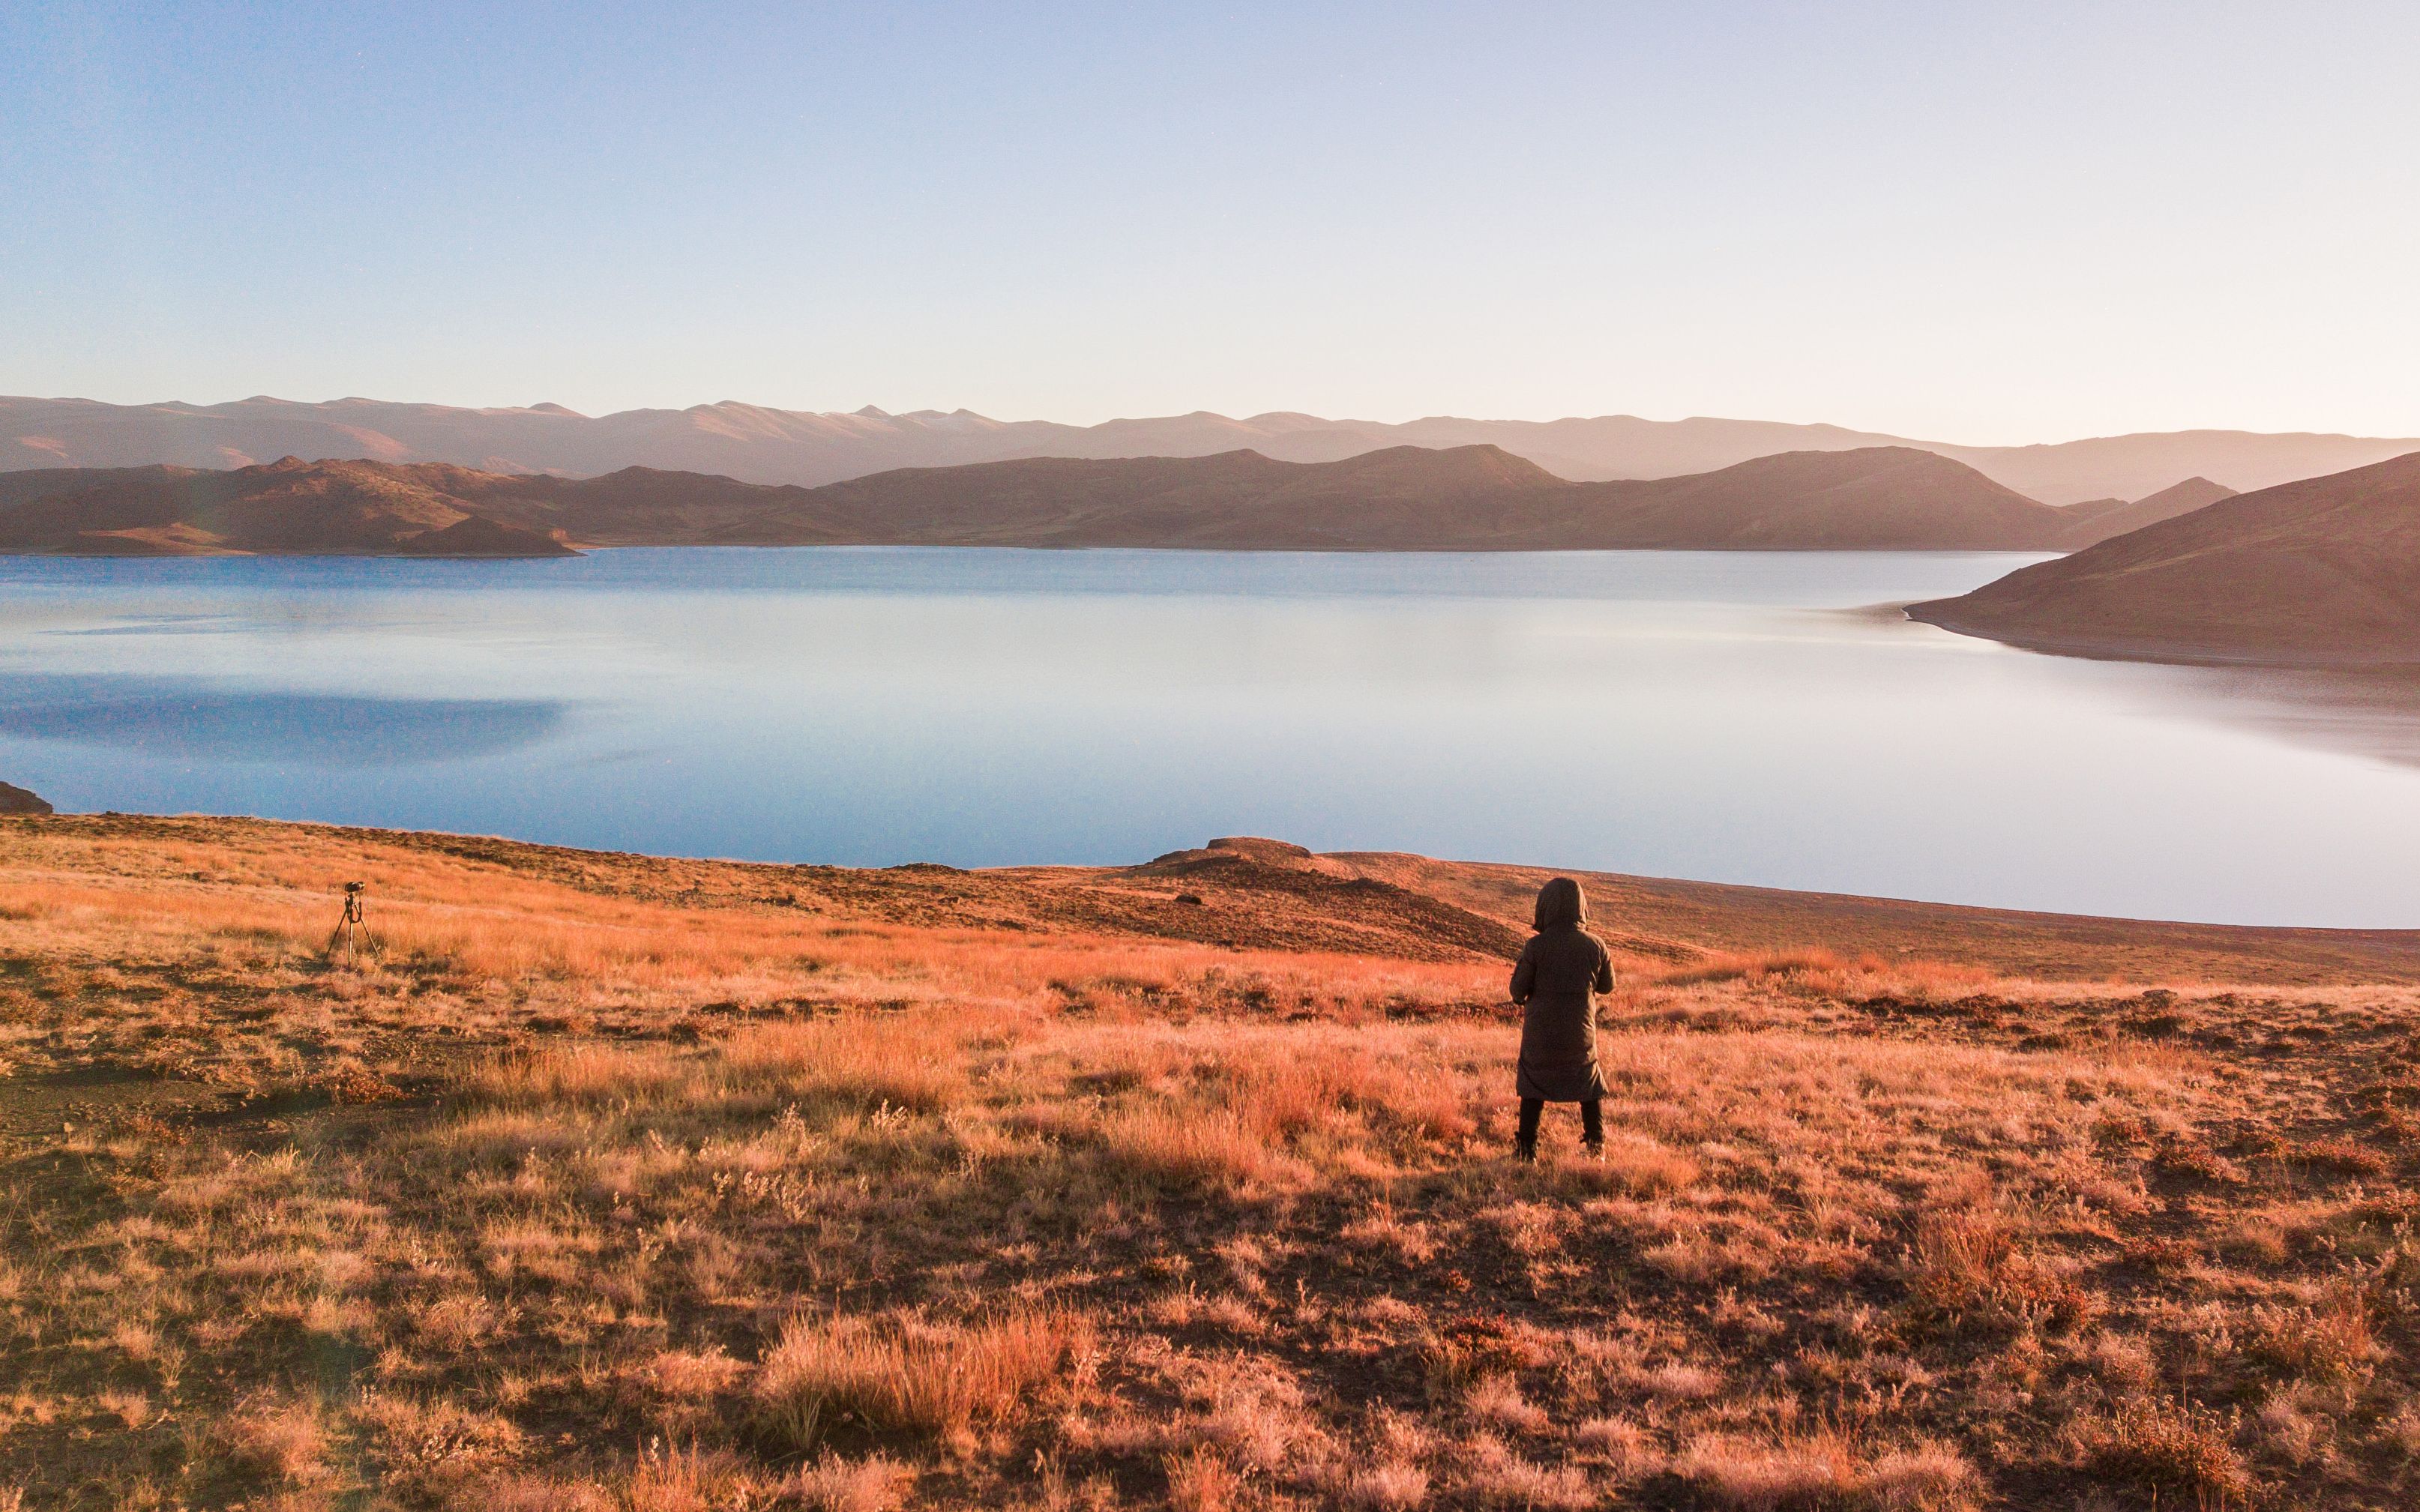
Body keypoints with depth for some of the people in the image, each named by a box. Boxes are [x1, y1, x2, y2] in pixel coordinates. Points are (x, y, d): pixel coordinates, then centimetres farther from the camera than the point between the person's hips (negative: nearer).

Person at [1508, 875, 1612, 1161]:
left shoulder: (1536, 947, -15)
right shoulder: (1595, 945, -7)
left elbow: (1518, 990, -9)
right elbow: (1607, 986, 6)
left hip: (1540, 1033, -2)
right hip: (1581, 1035, 2)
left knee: (1533, 1089, 12)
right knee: (1591, 1088, 19)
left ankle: (1527, 1148, 13)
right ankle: (1596, 1146, 19)